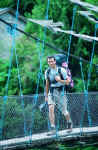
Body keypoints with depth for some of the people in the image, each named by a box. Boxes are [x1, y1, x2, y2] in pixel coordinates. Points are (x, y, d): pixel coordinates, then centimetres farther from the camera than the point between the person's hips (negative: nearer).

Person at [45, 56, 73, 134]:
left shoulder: (61, 70, -9)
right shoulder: (47, 71, 3)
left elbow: (67, 82, -6)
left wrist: (60, 80, -24)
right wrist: (46, 95, 17)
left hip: (61, 92, -2)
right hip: (51, 93, 2)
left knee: (64, 111, 6)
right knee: (51, 108, -19)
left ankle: (69, 123, 37)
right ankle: (53, 128, -19)